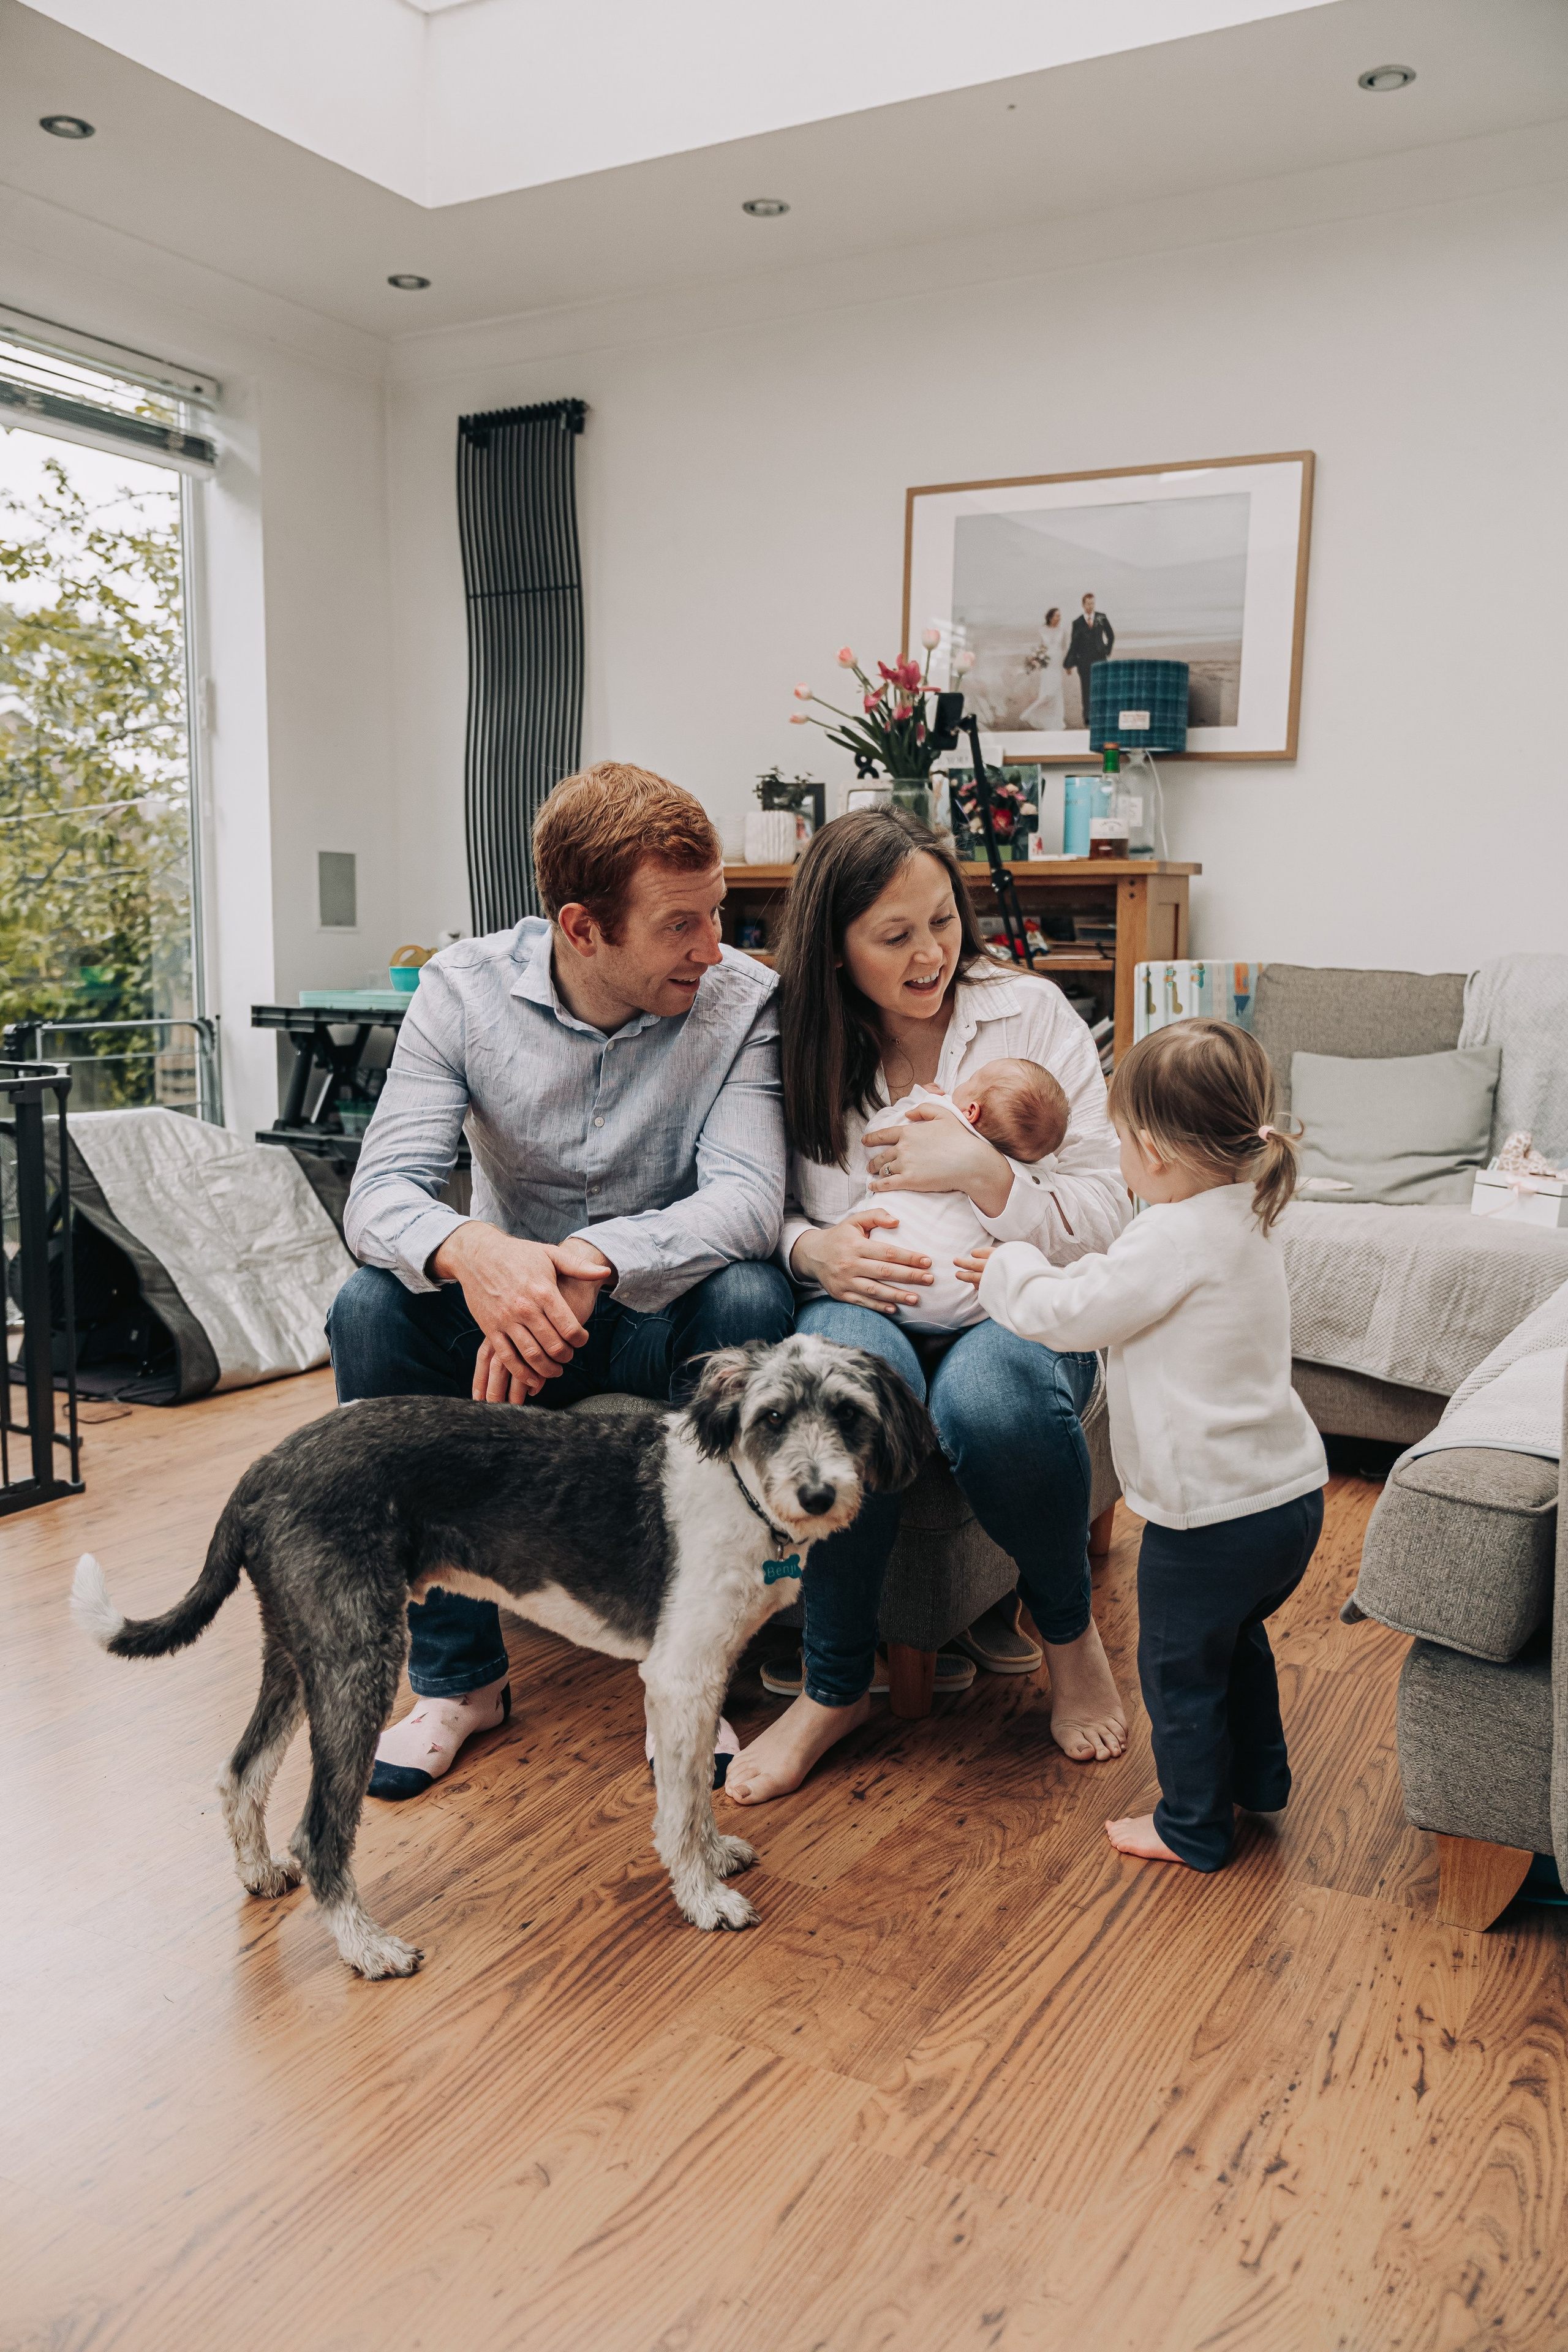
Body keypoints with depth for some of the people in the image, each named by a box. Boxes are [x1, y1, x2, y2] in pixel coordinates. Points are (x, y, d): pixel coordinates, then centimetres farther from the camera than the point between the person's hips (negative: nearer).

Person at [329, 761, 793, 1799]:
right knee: (371, 1305, -26)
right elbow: (382, 1192, -20)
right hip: (509, 1308, 2)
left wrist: (593, 1262, -44)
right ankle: (459, 1673, -11)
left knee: (751, 1299, -33)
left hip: (663, 1320, -1)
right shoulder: (465, 990, -11)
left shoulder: (741, 997, -14)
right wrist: (470, 1251, -44)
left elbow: (749, 1197, -27)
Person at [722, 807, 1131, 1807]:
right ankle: (835, 1687, -14)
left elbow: (1107, 1216, -4)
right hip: (867, 1304, 1)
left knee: (990, 1395, -37)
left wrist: (983, 1172, -21)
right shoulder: (800, 1039, 2)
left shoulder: (1032, 1013, -1)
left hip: (1016, 1307, -1)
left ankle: (1072, 1634, -3)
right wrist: (813, 1246, -16)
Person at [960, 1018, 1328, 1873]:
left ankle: (1194, 1827, 28)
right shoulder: (1245, 1222, 7)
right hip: (1291, 1490, 9)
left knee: (1179, 1667, 11)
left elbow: (1070, 1315, -16)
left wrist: (1010, 1268, 2)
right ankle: (1258, 1779, 47)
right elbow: (1117, 1286, 20)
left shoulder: (1175, 1238, -24)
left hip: (1211, 1513, -9)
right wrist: (1029, 1271, 23)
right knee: (1235, 1639, 30)